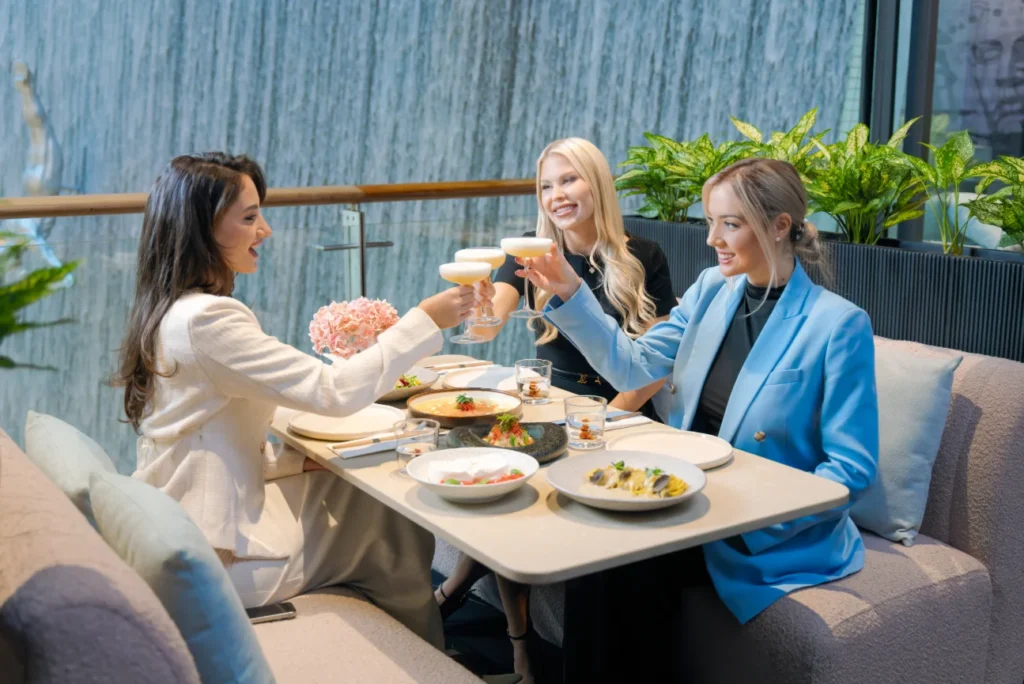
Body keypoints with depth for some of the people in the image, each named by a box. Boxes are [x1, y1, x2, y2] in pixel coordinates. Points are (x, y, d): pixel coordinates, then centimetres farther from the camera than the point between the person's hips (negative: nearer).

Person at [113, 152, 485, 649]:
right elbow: (334, 390, -26)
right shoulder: (207, 319, -24)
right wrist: (425, 321, -17)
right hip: (221, 557, -9)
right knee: (398, 535, 5)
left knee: (370, 493, 12)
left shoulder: (169, 311, 8)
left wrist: (298, 459, 0)